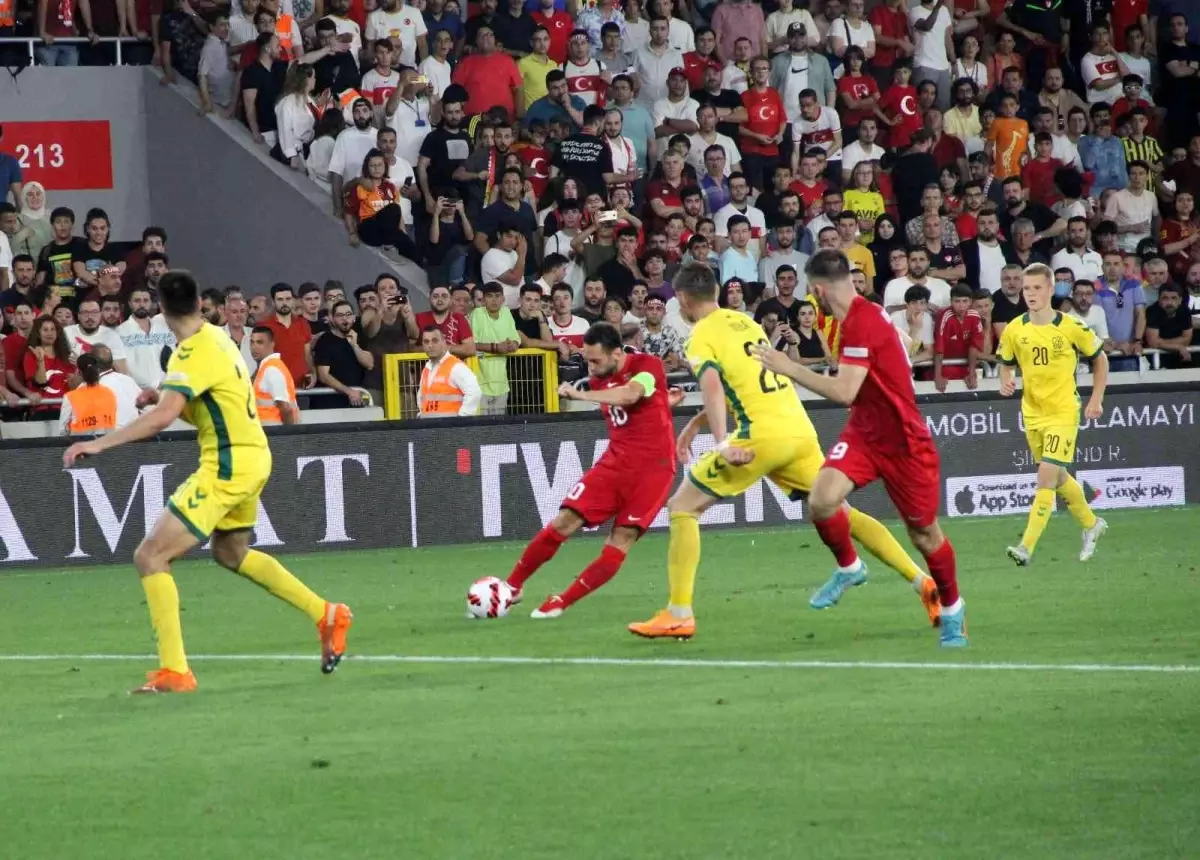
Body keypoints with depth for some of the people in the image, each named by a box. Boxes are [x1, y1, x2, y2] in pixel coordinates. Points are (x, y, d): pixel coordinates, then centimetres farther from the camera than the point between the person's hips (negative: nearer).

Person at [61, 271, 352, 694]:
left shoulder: (193, 352, -20)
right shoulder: (217, 337, 8)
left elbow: (163, 416, -33)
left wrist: (100, 443, -33)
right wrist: (171, 398, 5)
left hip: (227, 468, -9)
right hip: (251, 458, 9)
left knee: (151, 556, -10)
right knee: (231, 552, 31)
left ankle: (174, 671, -14)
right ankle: (326, 615, 36)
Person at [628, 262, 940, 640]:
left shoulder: (701, 336, -2)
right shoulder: (744, 321, 20)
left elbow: (712, 384, -20)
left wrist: (721, 442, -30)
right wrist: (697, 422, 30)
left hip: (760, 437, -7)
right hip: (800, 429, 7)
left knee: (682, 507, 3)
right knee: (841, 513, 14)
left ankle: (679, 615, -4)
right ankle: (924, 582, 6)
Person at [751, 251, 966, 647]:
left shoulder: (863, 322, -23)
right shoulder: (852, 319, 6)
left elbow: (844, 392, -28)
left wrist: (788, 369, -22)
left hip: (903, 442, -8)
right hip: (864, 433, 8)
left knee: (923, 532, 6)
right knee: (821, 499, -18)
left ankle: (952, 610, 28)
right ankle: (849, 568, 9)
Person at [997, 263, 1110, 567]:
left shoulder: (1071, 328, -10)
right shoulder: (1014, 330, -2)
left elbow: (1100, 359, 3)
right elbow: (1006, 364, 12)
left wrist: (1096, 400, -1)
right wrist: (1006, 382, -10)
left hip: (1063, 413, -5)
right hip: (1032, 413, 5)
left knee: (1047, 478, -15)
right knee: (1058, 478, 17)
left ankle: (1026, 548, -19)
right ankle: (1091, 524, 41)